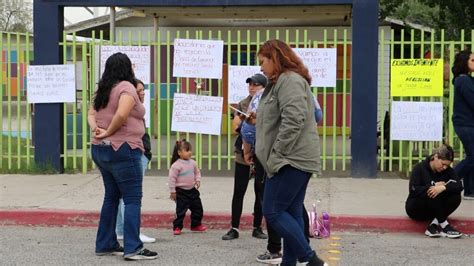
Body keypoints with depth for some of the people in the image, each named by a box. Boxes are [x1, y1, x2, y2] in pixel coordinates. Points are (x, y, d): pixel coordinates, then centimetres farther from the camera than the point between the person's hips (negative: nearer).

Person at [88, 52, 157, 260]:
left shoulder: (104, 90, 15)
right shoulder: (126, 87, -12)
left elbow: (91, 115, 17)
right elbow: (121, 115, -27)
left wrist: (96, 129, 0)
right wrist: (108, 133, -14)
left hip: (100, 150, 9)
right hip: (122, 150, -9)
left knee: (112, 196, 16)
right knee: (133, 199, -5)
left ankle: (105, 244, 20)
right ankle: (133, 248, -8)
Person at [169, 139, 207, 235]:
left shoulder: (192, 163, 4)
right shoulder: (176, 165, -17)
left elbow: (197, 172, 19)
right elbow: (172, 178, -14)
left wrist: (198, 180, 0)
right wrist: (172, 191, -13)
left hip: (192, 190, 7)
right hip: (181, 191, -7)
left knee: (198, 208, 11)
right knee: (181, 210, -5)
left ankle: (196, 225, 26)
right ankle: (177, 227, 7)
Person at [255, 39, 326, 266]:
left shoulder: (289, 80, -11)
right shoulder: (282, 82, 22)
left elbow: (294, 120, -22)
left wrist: (277, 153, -18)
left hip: (291, 159, -10)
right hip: (295, 159, 10)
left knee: (273, 212, -9)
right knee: (291, 213, 9)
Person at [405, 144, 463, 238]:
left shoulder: (447, 170, -2)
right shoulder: (420, 168, -13)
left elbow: (459, 186, -17)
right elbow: (413, 190, -23)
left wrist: (443, 187, -35)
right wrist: (434, 186, -23)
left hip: (435, 209, 4)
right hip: (415, 208, -4)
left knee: (456, 196, -22)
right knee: (433, 193, -33)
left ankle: (433, 225, -27)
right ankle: (444, 226, -28)